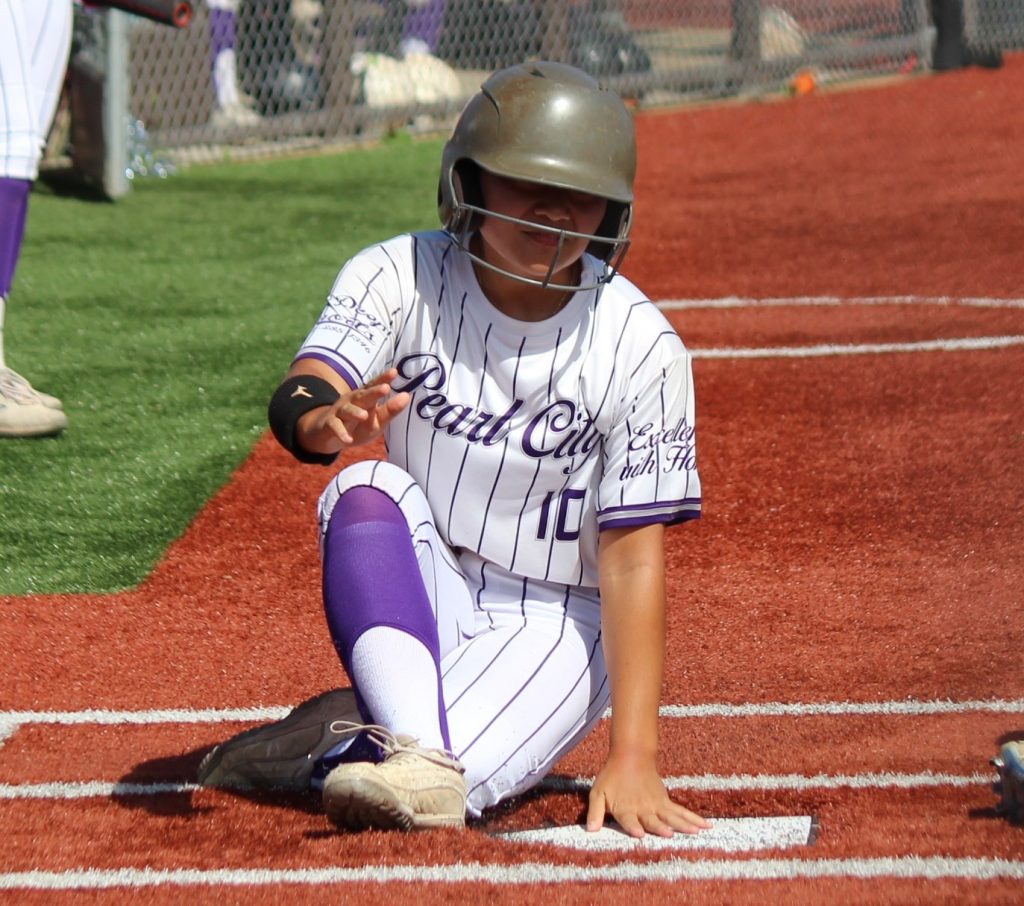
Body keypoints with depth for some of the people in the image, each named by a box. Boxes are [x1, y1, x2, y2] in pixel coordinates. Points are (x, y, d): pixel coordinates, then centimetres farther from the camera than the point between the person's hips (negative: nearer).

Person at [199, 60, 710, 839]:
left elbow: (633, 557, -18)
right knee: (368, 490, -32)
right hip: (418, 594, 3)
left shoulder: (641, 347, -15)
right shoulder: (398, 278, -11)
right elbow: (298, 401, -28)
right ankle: (414, 748, -38)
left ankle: (362, 728, -1)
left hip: (555, 622, -2)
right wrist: (331, 419, -54)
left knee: (436, 790, -31)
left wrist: (633, 757, -26)